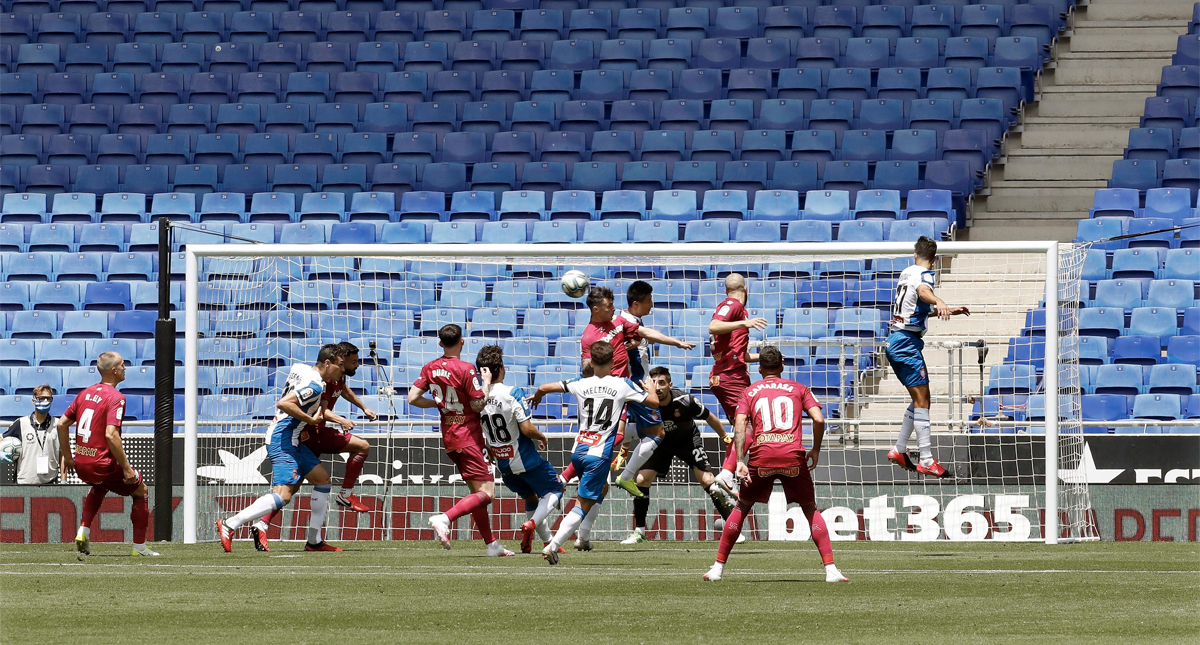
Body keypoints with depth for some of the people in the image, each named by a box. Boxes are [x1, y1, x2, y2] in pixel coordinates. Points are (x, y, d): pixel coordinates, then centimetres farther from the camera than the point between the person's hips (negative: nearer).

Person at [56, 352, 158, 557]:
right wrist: (126, 468, -20)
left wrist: (67, 456, 21)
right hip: (102, 463, -7)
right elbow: (110, 435, -25)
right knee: (141, 490, 14)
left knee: (99, 486, 39)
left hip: (81, 463, 7)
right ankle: (139, 546, 14)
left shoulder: (85, 393, 9)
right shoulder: (116, 398, -14)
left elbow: (62, 423, 12)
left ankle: (83, 530, 22)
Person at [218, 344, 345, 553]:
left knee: (323, 480, 14)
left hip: (293, 441, 11)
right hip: (283, 440, -11)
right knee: (283, 495, -19)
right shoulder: (314, 385, -17)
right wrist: (311, 420, -18)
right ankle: (229, 525, -16)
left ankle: (314, 541, 16)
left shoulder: (301, 370, 11)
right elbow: (283, 403, -27)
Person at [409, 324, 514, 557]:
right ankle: (445, 519, -28)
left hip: (449, 437, 8)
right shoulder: (466, 370, -17)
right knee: (486, 493, -10)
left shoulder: (430, 368, 2)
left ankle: (491, 544, 14)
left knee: (476, 491, 13)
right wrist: (487, 382, -1)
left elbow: (413, 398, 1)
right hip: (469, 437, -8)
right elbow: (479, 405, -15)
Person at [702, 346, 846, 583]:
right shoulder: (798, 389, 17)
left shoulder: (750, 392, 18)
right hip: (794, 455, 0)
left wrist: (740, 461, -5)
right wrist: (816, 450, 17)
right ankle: (830, 569, 1)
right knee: (811, 510, 12)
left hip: (761, 455, 0)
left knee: (742, 508, 17)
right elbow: (818, 419, 3)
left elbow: (740, 424, 2)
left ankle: (718, 567, 16)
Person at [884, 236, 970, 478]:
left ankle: (899, 450, 17)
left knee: (919, 400, 16)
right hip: (907, 342, -9)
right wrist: (939, 302, -56)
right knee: (922, 401, -10)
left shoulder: (906, 273, 18)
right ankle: (927, 461, -15)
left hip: (893, 341, 9)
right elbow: (923, 291, -35)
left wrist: (948, 310, 44)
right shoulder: (924, 274, -8)